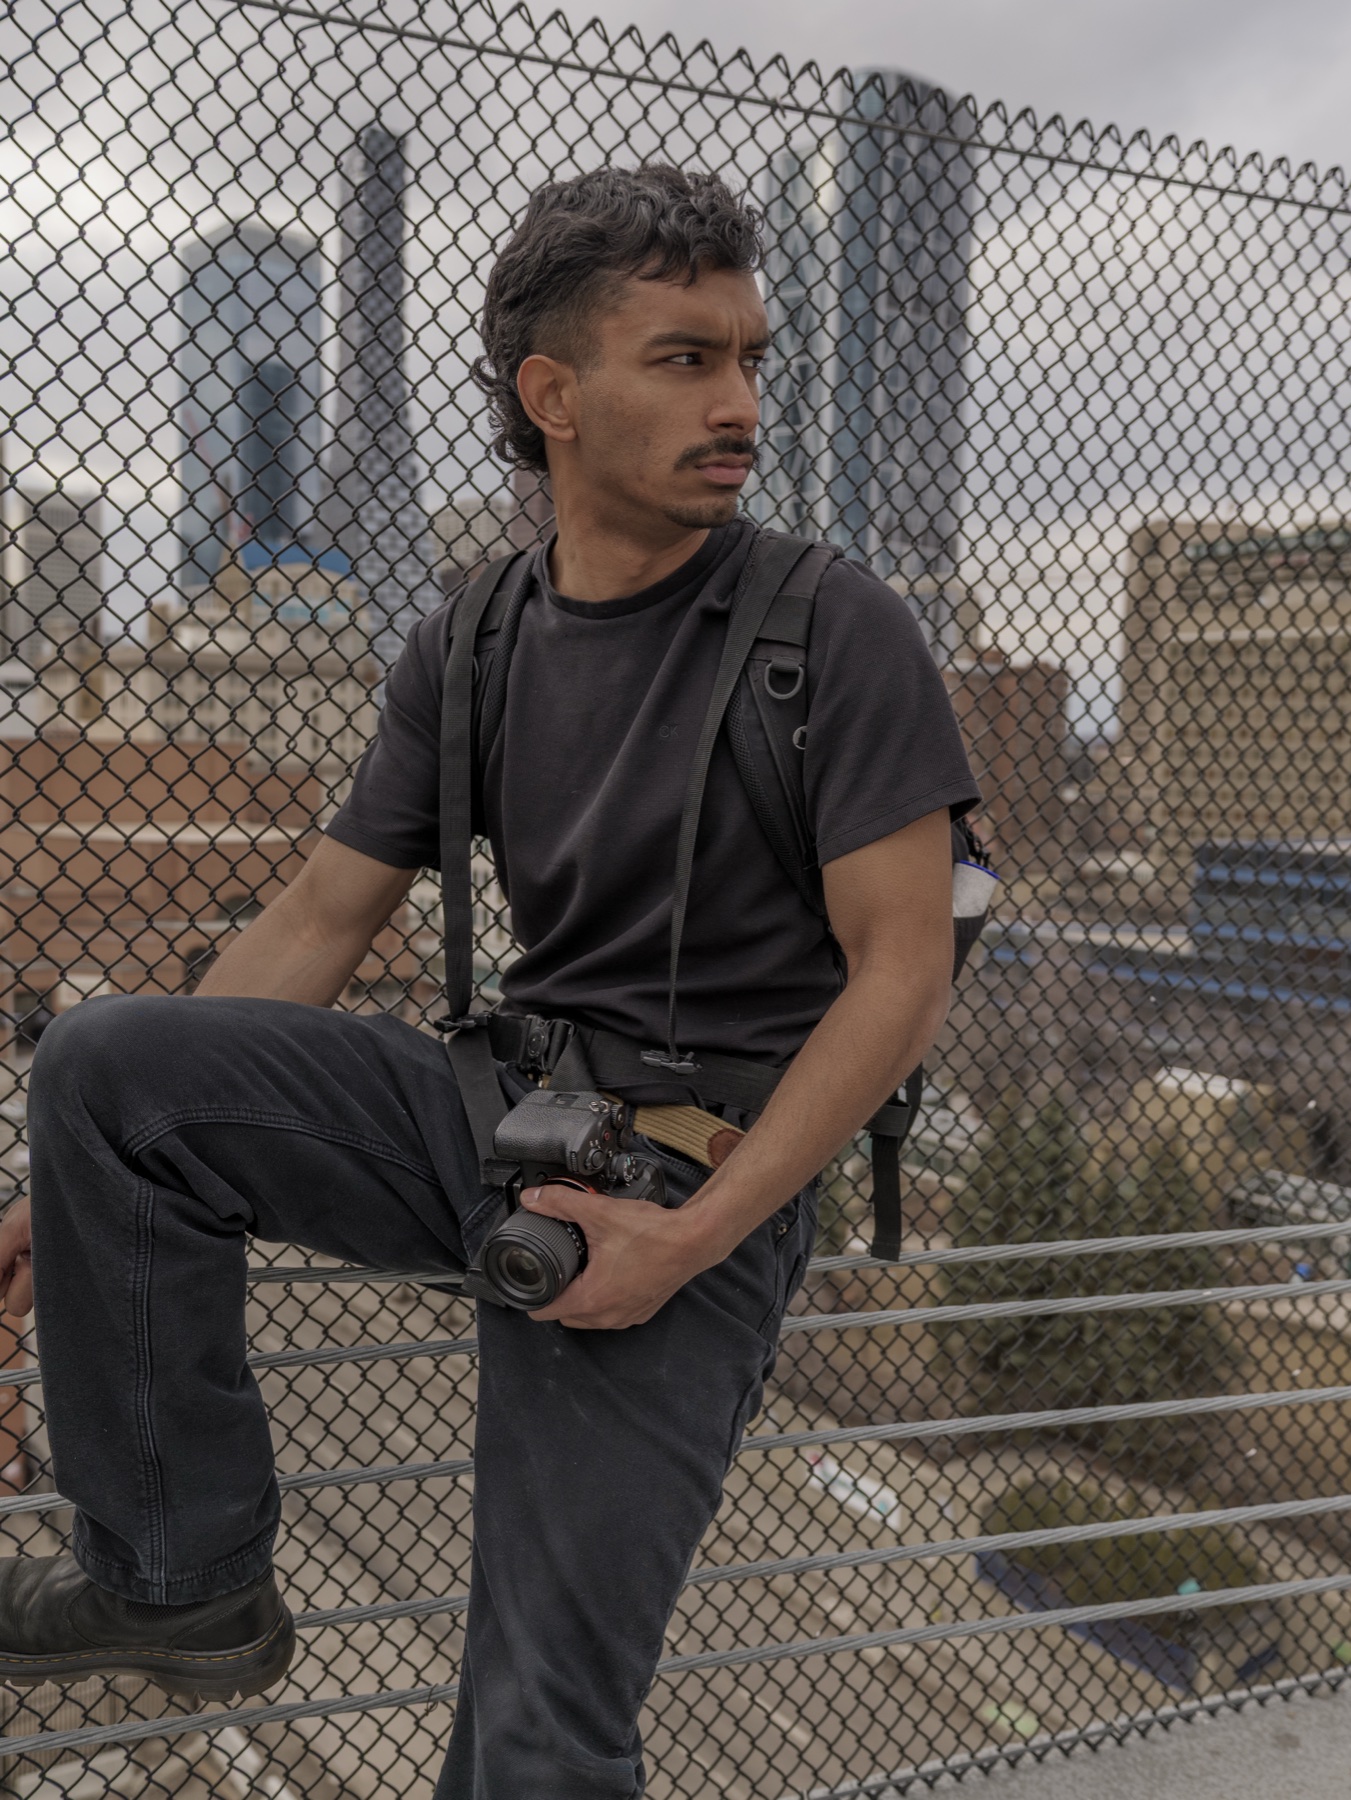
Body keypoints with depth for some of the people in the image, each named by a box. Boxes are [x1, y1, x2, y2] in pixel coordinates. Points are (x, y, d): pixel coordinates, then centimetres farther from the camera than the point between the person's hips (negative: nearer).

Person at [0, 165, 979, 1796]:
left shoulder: (839, 633, -9)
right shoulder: (468, 649, 5)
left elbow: (904, 977, -12)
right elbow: (322, 919, 8)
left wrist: (694, 1236, -18)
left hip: (701, 1181, -4)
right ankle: (183, 1575, -3)